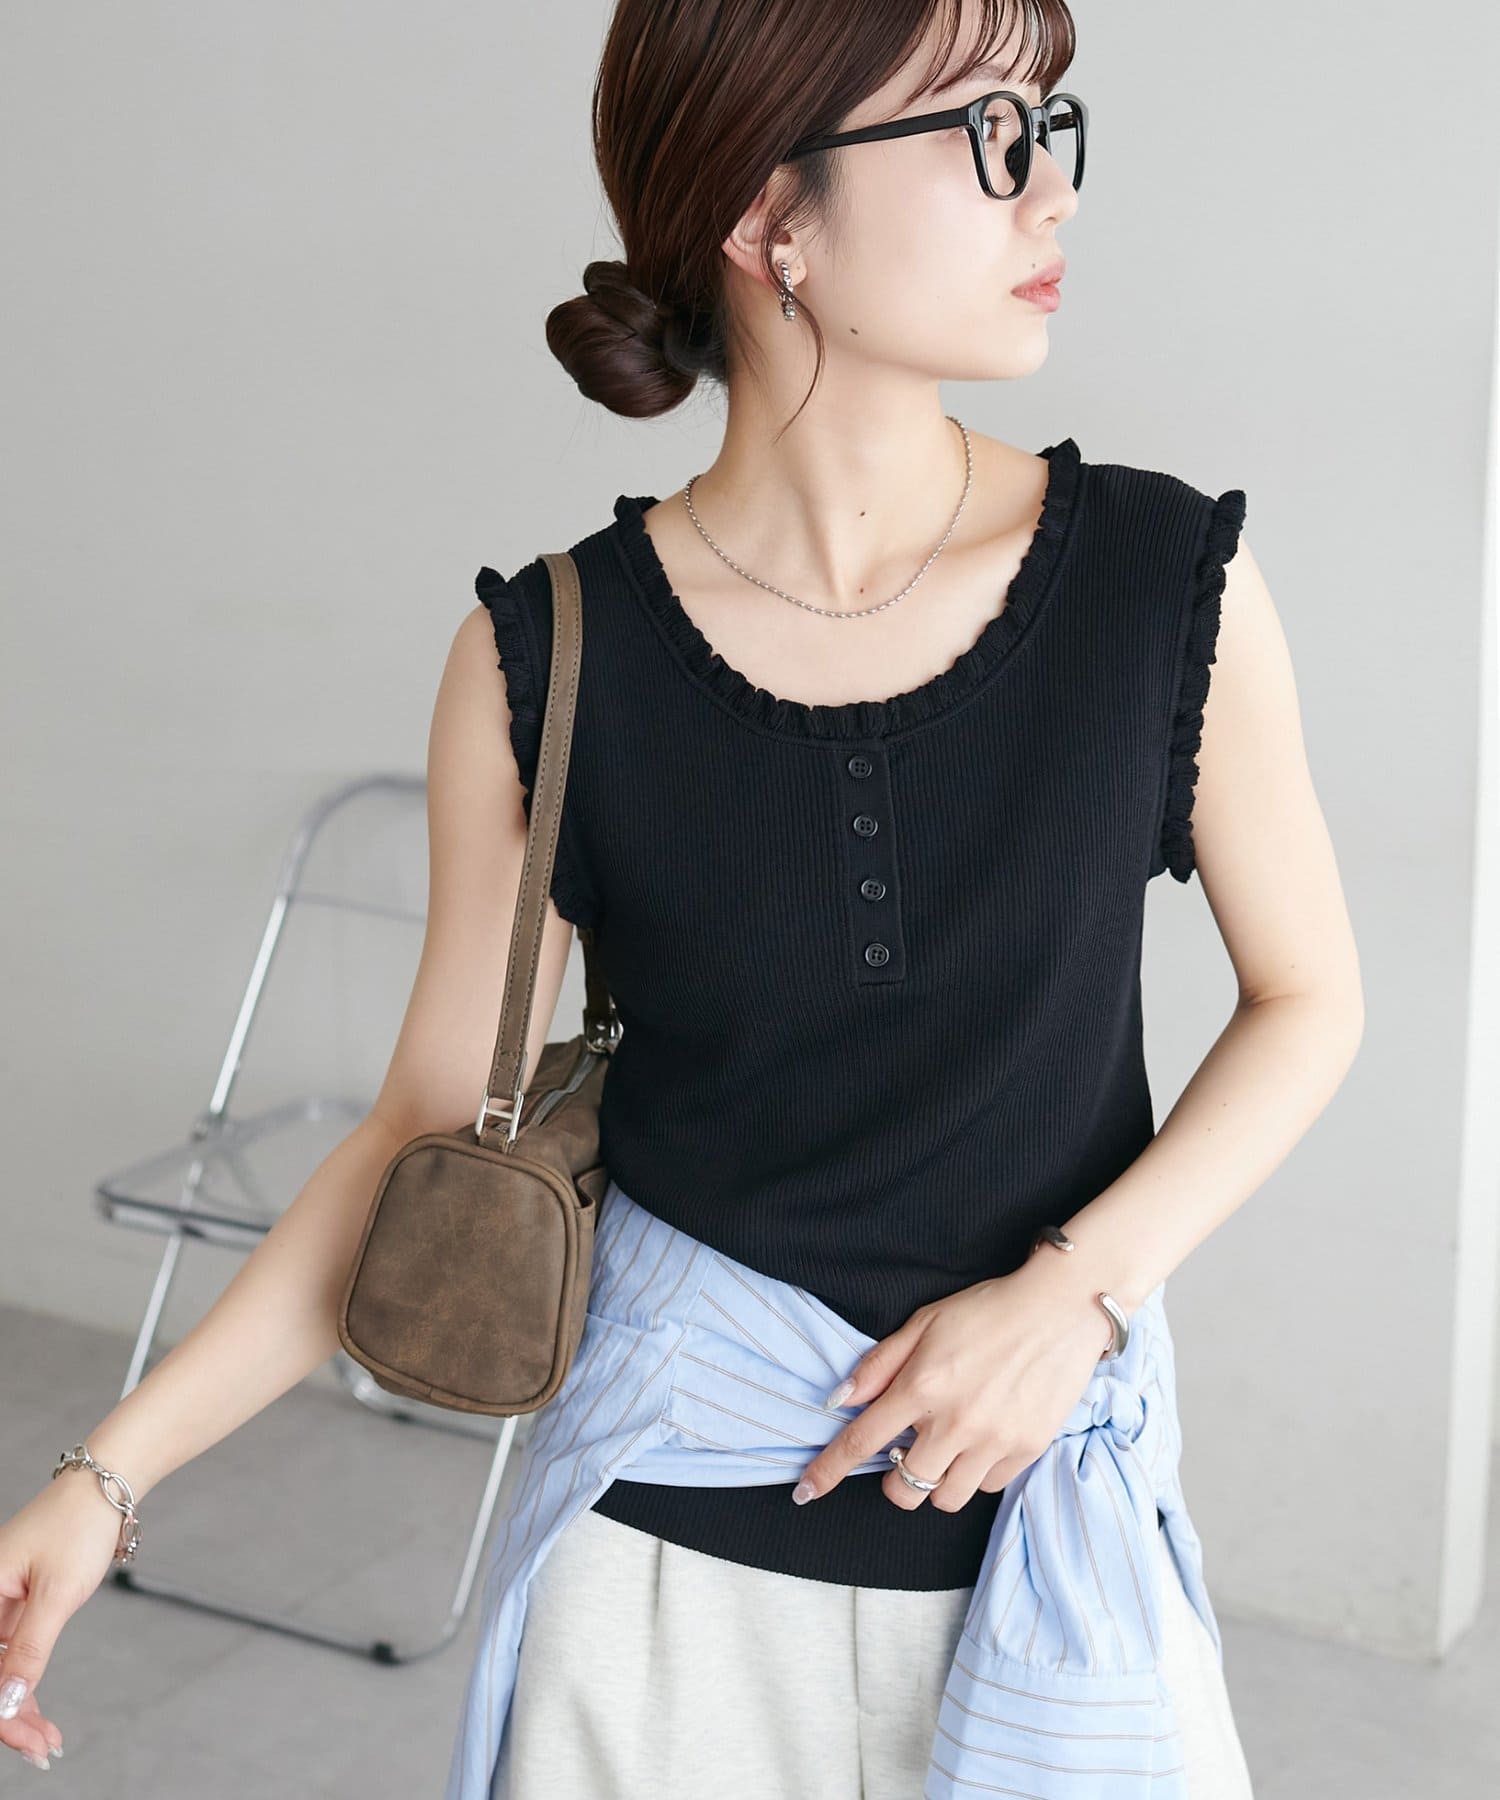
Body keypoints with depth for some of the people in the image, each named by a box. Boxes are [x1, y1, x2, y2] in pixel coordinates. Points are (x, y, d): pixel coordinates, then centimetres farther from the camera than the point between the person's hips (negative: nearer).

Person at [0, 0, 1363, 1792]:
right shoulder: (547, 663, -12)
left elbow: (1307, 998, 2)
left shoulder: (1165, 581, -10)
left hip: (1051, 1504, 1)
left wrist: (1078, 1291, -12)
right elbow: (435, 1124, -3)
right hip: (669, 1519, 0)